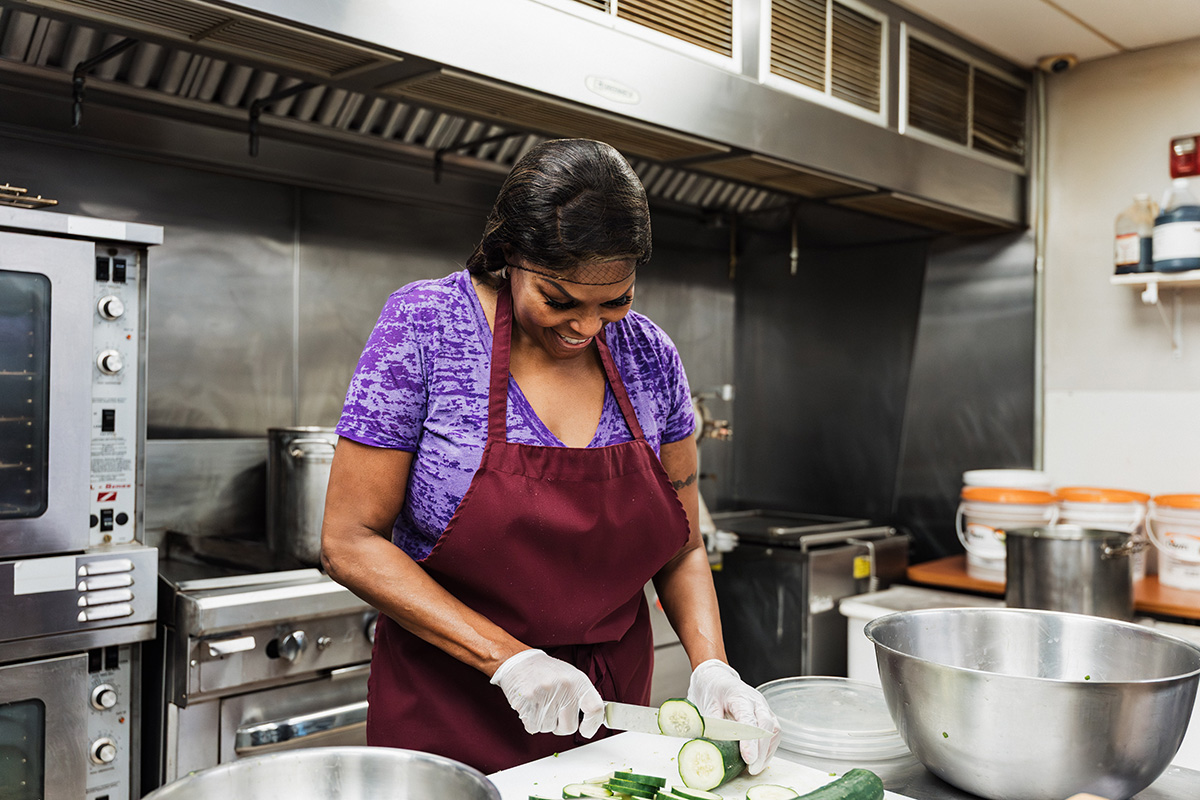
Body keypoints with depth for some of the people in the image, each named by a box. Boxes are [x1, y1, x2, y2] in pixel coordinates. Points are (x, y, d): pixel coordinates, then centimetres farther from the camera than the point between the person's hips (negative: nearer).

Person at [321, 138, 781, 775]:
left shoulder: (649, 354, -4)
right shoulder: (424, 324, -15)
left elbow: (681, 548, 4)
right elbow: (350, 543, -15)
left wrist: (711, 666, -13)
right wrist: (509, 657, -21)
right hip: (451, 714, -3)